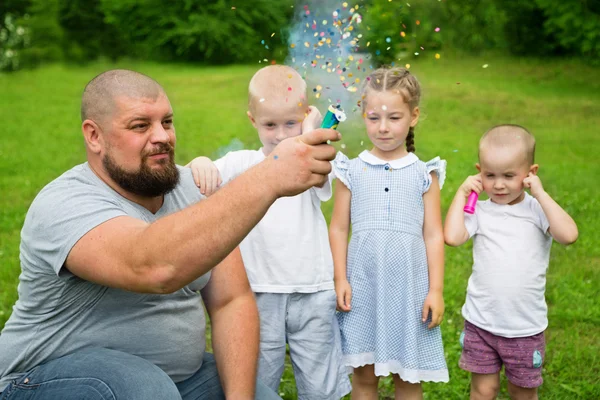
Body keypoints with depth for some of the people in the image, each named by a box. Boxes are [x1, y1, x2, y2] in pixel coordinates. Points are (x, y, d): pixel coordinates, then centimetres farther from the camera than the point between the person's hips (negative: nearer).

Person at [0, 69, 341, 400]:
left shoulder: (193, 188, -1)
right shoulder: (65, 206, -22)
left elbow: (232, 301, -3)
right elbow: (156, 268, -43)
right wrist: (268, 180, -48)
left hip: (180, 371, 6)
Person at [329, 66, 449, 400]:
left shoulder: (423, 174, 3)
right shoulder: (353, 171, 4)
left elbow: (433, 235, 3)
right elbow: (338, 229, 6)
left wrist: (436, 290, -1)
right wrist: (340, 279, 0)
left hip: (409, 284, 0)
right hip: (364, 283, 1)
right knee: (364, 373, 8)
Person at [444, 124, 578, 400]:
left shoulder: (537, 210, -6)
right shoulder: (480, 211, -4)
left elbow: (568, 235, -24)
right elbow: (452, 237, -21)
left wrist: (540, 193, -20)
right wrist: (461, 192, -12)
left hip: (526, 326, 0)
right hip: (481, 322, 1)